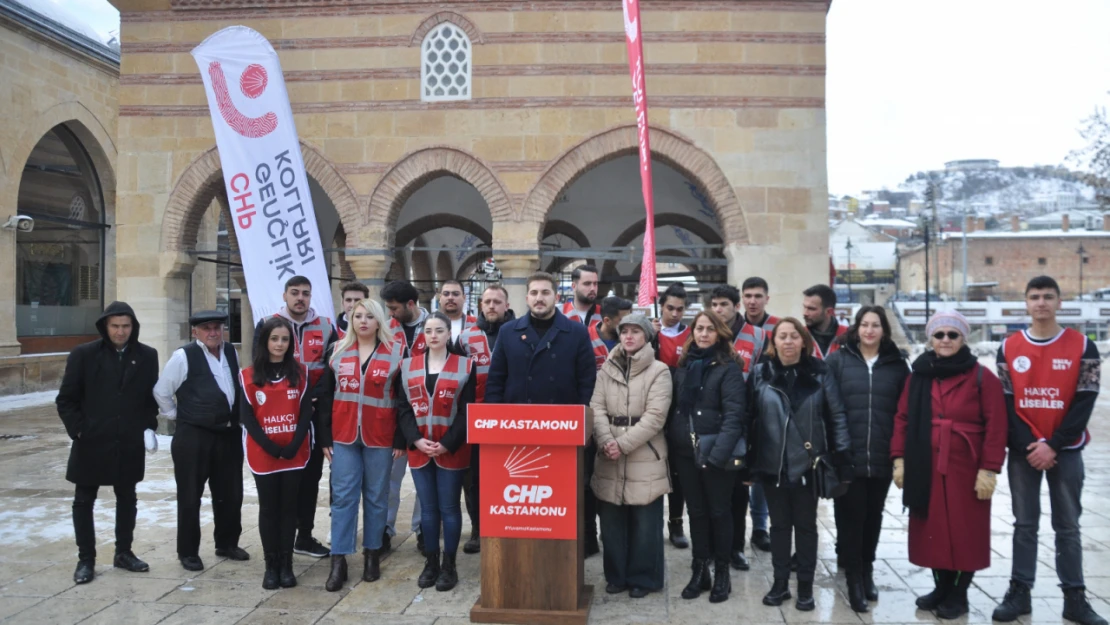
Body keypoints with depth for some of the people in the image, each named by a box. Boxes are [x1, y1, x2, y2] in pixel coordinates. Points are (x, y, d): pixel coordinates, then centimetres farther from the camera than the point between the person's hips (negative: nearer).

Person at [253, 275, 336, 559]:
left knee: (311, 475, 7)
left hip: (314, 414, 2)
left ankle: (305, 536, 18)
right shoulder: (267, 325, 1)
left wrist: (315, 395, -14)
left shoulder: (325, 327, 6)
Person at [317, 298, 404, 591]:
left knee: (376, 496, 8)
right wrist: (325, 437, 1)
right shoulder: (338, 351, 6)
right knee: (343, 496, 1)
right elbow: (325, 396, 7)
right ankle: (338, 561, 6)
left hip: (380, 436, -1)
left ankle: (372, 554, 22)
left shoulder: (396, 352, -1)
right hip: (343, 436, 2)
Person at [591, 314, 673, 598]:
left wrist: (623, 444, -16)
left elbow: (655, 416, -11)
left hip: (644, 457, -3)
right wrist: (606, 441, -15)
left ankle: (642, 578, 19)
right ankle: (616, 575, 23)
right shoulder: (606, 369, 9)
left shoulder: (659, 371, -3)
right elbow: (596, 408, 2)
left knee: (644, 522, 4)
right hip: (609, 457, 3)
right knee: (611, 520, 8)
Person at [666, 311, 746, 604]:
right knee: (696, 512, 12)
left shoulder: (729, 368, -7)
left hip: (715, 453, -5)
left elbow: (735, 414, -14)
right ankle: (700, 571, 22)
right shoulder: (683, 366, 10)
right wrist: (671, 445, 5)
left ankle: (722, 573, 20)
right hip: (685, 451, 5)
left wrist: (718, 453, -23)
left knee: (719, 512, 7)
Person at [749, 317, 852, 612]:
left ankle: (805, 587, 24)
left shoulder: (819, 373, -3)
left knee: (805, 525, 11)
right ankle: (780, 583, 26)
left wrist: (843, 460, -5)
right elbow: (749, 418, 1)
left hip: (808, 464, -1)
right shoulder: (760, 373, -1)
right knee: (779, 524, 13)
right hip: (772, 465, 1)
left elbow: (837, 417, -1)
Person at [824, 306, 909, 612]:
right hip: (847, 455, -2)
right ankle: (854, 578, 13)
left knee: (873, 516, 14)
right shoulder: (838, 360, 1)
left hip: (882, 457, 2)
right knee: (850, 516, 2)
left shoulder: (897, 364, 6)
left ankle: (867, 572, 30)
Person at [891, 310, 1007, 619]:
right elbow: (902, 419, 7)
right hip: (925, 468, 3)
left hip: (966, 469, -3)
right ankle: (942, 586, 27)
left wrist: (988, 469, -12)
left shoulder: (982, 377, -5)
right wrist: (899, 459, 1)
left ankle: (960, 593, 22)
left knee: (965, 532, 6)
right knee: (933, 529, 10)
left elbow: (996, 427, -8)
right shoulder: (918, 376, 6)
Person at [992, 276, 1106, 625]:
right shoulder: (1009, 348, 2)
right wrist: (1028, 446, -10)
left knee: (1068, 527, 7)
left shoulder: (1082, 347, -2)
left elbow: (1084, 402, -6)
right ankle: (1020, 593, 13)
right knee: (1024, 525, 7)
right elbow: (1006, 402, 0)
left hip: (1066, 451, -1)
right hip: (1023, 452, 1)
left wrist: (1053, 446, -13)